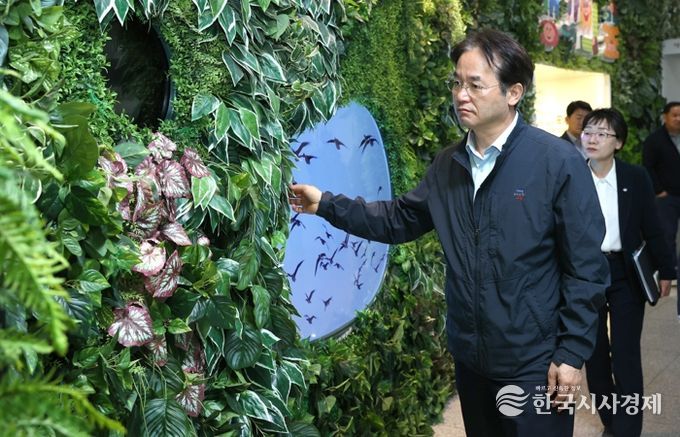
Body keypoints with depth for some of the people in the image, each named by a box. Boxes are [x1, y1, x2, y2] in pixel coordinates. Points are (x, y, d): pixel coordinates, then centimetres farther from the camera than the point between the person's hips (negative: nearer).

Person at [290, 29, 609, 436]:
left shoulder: (558, 162, -14)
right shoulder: (448, 164, 4)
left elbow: (586, 267, -13)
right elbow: (399, 219, 10)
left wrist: (572, 352, -14)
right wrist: (326, 203, 0)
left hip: (534, 364, -6)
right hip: (470, 357, 6)